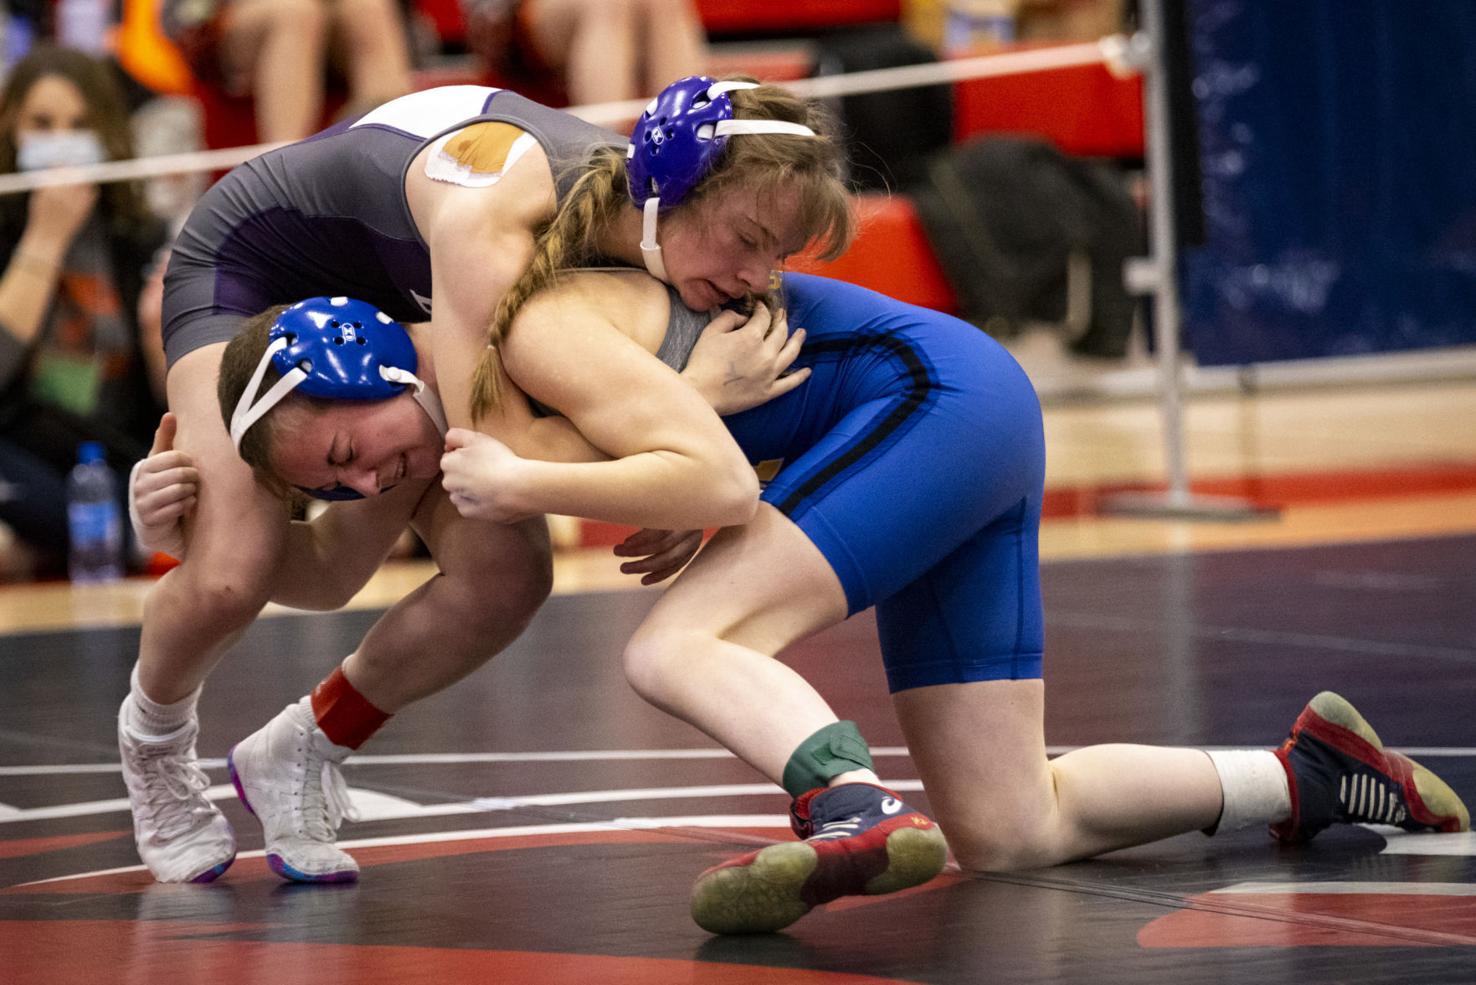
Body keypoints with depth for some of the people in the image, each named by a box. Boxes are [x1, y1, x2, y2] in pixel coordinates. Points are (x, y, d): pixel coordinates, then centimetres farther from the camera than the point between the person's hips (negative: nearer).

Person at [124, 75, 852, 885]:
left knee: (506, 575, -12)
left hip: (390, 309, 6)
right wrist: (698, 390, -46)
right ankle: (153, 742, 14)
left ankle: (300, 755, 13)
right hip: (253, 264, -6)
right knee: (231, 579, -22)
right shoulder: (494, 203, -43)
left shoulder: (628, 209, -22)